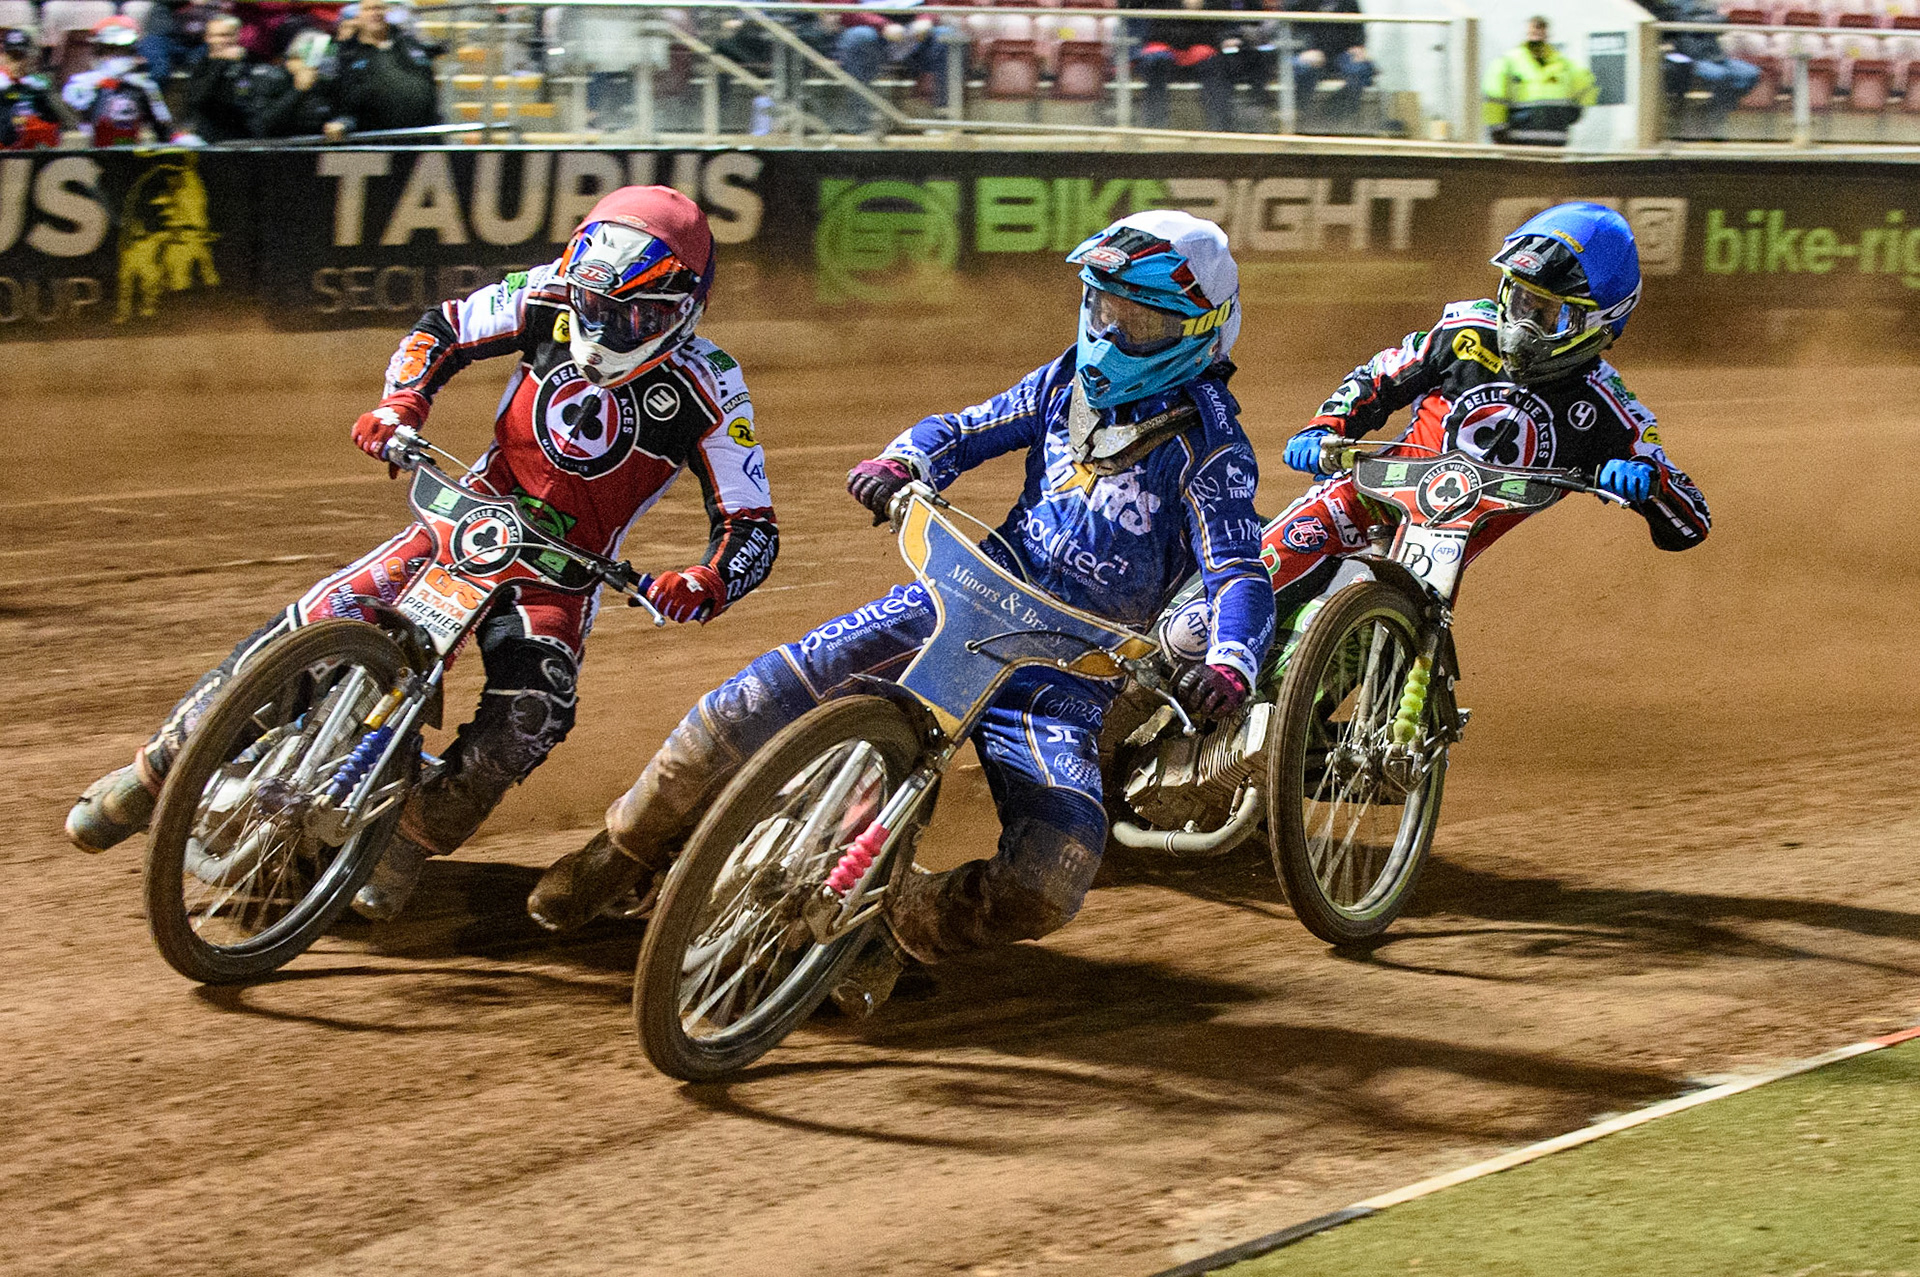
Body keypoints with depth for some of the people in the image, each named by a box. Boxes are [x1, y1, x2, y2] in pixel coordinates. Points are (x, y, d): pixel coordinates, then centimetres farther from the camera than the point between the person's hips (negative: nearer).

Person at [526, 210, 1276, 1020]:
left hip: (1066, 671, -3)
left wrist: (1229, 667, -41)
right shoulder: (1071, 383, 7)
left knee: (1048, 884, -24)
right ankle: (627, 849, 14)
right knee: (747, 710, -11)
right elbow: (966, 431, 14)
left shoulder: (1209, 450, -9)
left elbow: (1240, 574, -19)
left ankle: (899, 926, 7)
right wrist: (900, 464, -11)